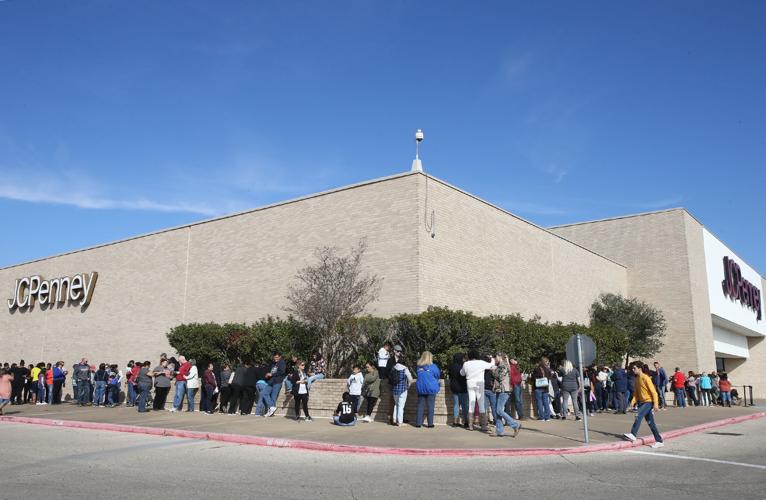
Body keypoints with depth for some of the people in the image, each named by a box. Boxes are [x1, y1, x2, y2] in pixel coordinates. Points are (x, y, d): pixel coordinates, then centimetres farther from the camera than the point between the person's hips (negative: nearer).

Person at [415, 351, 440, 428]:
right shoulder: (432, 366, -10)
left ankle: (418, 423, 9)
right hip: (431, 388, -3)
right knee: (431, 406, 4)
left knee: (420, 406, 9)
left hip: (421, 388, 3)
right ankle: (430, 423, 6)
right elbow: (438, 376, 1)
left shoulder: (419, 366, 0)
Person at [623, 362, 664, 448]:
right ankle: (659, 441, 16)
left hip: (649, 402, -9)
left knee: (639, 416, -24)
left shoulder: (646, 378, -14)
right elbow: (636, 392, 14)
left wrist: (655, 404, -22)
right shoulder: (637, 379, 10)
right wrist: (633, 401, -1)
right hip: (642, 402, 9)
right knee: (650, 423, 9)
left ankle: (633, 435, -27)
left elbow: (653, 392, -16)